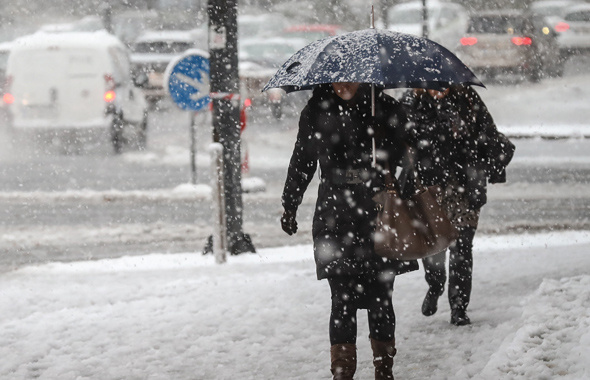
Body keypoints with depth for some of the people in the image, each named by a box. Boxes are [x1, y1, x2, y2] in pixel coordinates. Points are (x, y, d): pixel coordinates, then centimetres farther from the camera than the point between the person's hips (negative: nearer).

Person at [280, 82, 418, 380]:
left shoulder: (387, 109, 0)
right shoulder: (317, 112, 3)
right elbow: (301, 164, 14)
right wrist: (289, 207, 18)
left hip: (380, 219, 0)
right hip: (335, 222, 0)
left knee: (380, 300, 5)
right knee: (343, 302, -3)